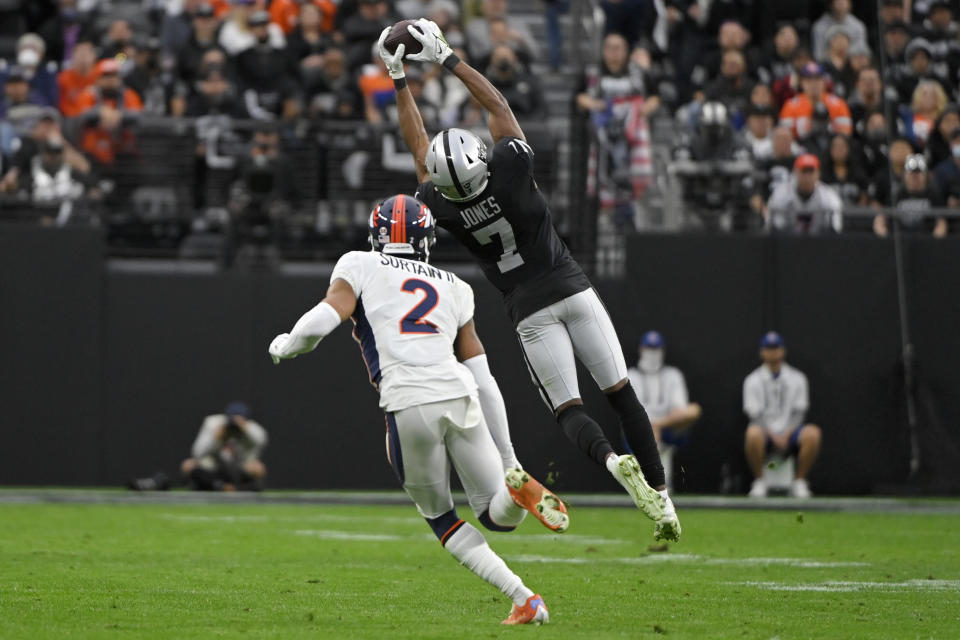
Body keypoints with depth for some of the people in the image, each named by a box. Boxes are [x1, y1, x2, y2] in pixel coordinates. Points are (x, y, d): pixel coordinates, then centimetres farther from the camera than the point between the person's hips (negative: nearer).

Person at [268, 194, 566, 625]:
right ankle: (517, 486, -23)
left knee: (440, 519, 16)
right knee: (499, 516, 14)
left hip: (408, 404, -3)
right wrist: (508, 456, 28)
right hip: (459, 395, 3)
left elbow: (321, 322, -1)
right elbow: (483, 379, 23)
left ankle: (524, 599, -1)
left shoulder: (360, 266, 16)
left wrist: (285, 346, 22)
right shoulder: (452, 287, 26)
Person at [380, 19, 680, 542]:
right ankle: (661, 497, -2)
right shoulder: (511, 167, -15)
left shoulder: (441, 206, -12)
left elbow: (417, 147, 4)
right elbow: (497, 104, 1)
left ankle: (612, 461, -29)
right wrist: (447, 58, 8)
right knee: (621, 394, 5)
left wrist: (399, 80, 11)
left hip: (531, 312, 0)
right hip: (571, 288, 0)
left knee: (568, 410, 3)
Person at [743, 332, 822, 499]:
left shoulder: (797, 378, 10)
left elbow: (799, 413, 3)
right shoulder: (753, 381, 5)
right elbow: (755, 415, -3)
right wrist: (773, 435, -18)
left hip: (789, 432, 2)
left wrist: (787, 434, -14)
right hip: (765, 433, -1)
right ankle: (759, 483, -20)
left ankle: (799, 482, -15)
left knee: (813, 433, -31)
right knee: (753, 433, -39)